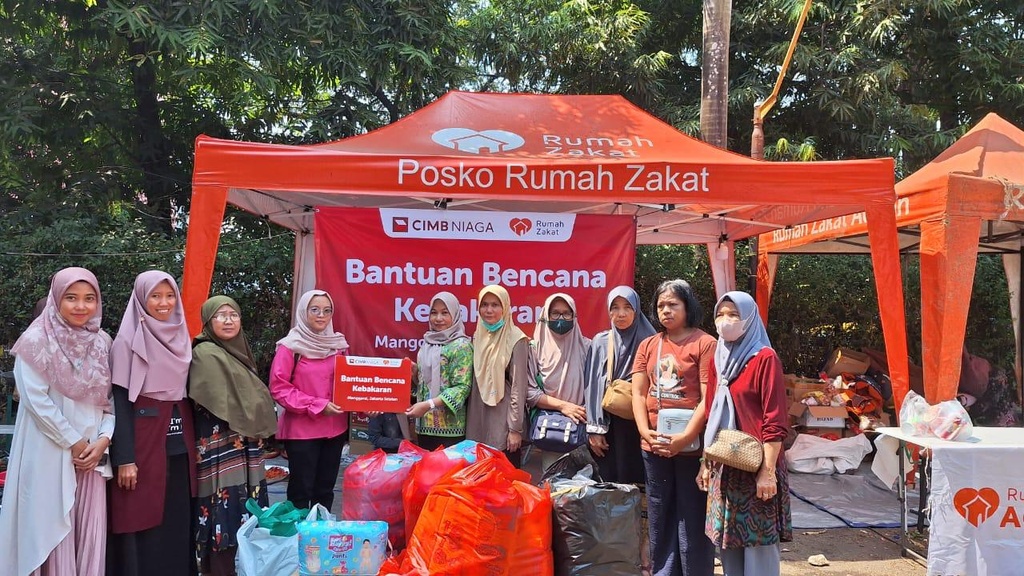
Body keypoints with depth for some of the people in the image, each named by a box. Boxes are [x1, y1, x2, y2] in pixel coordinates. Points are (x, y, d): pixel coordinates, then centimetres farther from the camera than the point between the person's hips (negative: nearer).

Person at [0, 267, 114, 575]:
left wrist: (103, 439, -6)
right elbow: (36, 400, -11)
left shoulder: (102, 342, 8)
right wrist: (73, 442, -10)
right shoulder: (37, 341, -6)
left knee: (92, 530, 4)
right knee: (55, 529, -1)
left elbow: (111, 398, 8)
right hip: (50, 452, -4)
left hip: (92, 451, 4)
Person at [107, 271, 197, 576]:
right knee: (144, 520, -1)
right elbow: (121, 402, -10)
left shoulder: (182, 339, 11)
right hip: (145, 438, -5)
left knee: (179, 520, 8)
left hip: (179, 440, 5)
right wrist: (125, 459, -16)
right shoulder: (128, 341, -6)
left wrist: (194, 441, 11)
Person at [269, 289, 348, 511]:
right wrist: (317, 405, -18)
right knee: (302, 490, 4)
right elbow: (278, 388, -12)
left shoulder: (338, 344, 7)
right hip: (301, 430, -5)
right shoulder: (290, 346, -9)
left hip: (335, 428, 5)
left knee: (326, 488, 14)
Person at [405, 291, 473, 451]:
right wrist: (413, 371, 0)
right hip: (424, 423, 7)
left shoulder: (461, 346, -10)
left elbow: (462, 387, -16)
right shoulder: (428, 342, 11)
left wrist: (429, 404, -22)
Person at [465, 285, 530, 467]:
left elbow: (518, 386, -11)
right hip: (478, 420, 6)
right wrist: (469, 418, 11)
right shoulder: (477, 336, 9)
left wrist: (515, 428, -13)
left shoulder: (516, 339, -9)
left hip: (503, 421, -5)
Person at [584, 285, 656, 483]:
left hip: (637, 425, 0)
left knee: (633, 479, 1)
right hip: (607, 423, 1)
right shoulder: (600, 342, 3)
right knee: (607, 481, 3)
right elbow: (593, 387, 2)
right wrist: (594, 428, -3)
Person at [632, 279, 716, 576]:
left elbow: (709, 397, -11)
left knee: (692, 518, 4)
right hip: (654, 445, 5)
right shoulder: (648, 345, 11)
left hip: (691, 445, -5)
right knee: (659, 518, 14)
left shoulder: (705, 343, -5)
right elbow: (638, 392, 7)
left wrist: (685, 437, -17)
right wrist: (645, 432, -6)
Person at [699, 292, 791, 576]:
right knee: (728, 539, 12)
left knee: (758, 541, 0)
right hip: (724, 467, 7)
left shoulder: (764, 358, -10)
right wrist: (706, 463, 14)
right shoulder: (718, 358, 11)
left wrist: (768, 470, -17)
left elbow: (775, 420, -13)